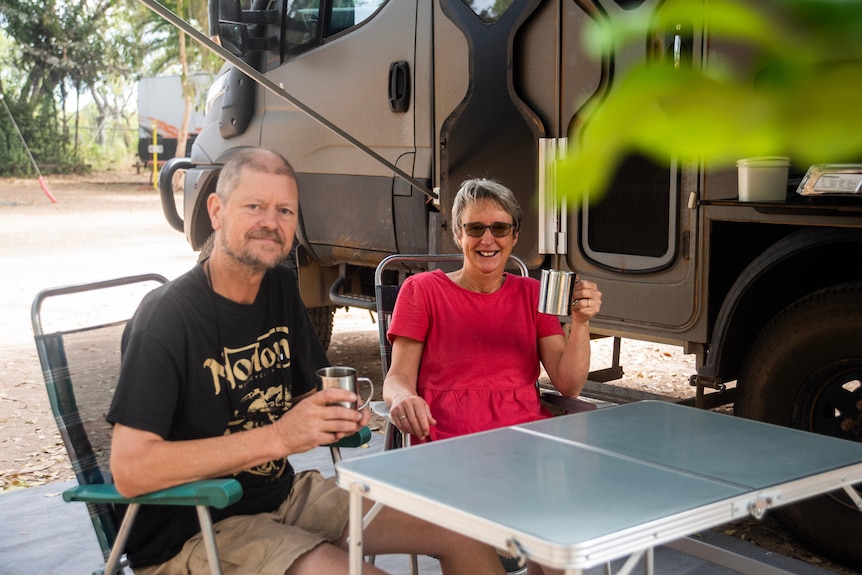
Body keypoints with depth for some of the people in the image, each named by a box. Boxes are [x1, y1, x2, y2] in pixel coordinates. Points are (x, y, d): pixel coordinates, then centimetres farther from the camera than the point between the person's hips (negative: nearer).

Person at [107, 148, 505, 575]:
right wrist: (278, 437, -29)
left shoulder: (281, 289, 6)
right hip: (195, 529, -7)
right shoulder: (167, 316, -19)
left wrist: (339, 414, -8)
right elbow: (130, 470, -27)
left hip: (285, 492, 8)